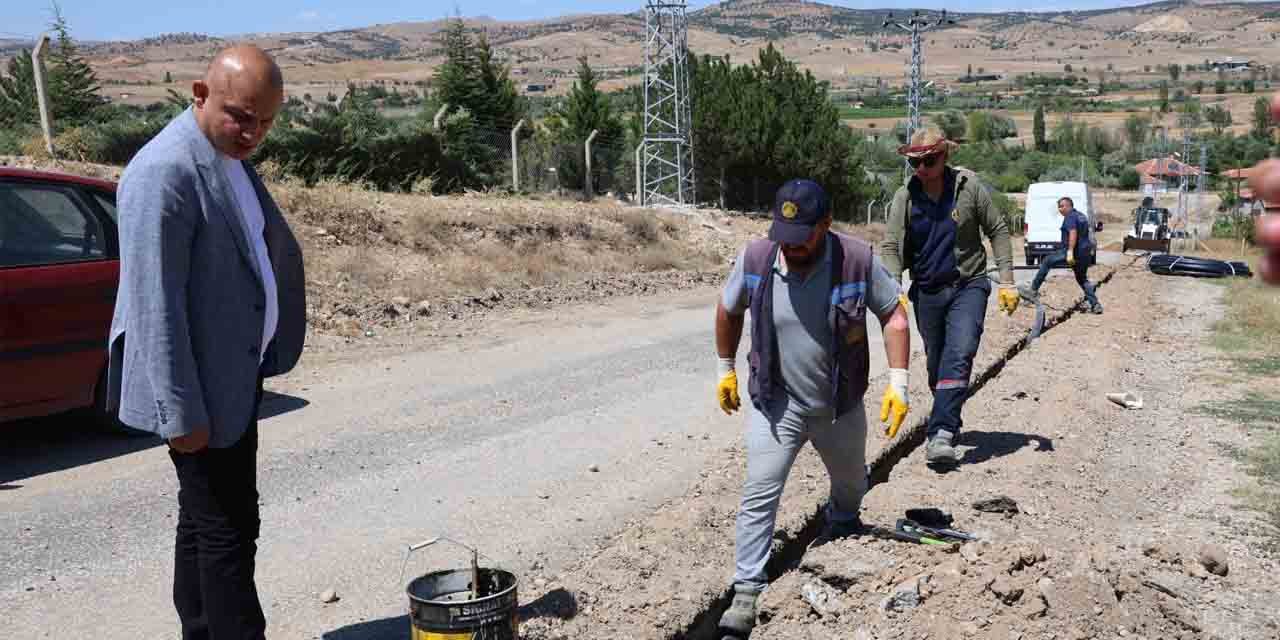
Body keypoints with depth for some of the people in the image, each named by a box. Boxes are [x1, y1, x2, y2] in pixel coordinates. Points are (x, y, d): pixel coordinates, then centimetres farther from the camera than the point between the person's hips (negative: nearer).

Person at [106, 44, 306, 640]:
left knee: (203, 521, 18)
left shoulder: (232, 159, 11)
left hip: (234, 376, 10)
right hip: (200, 389, -10)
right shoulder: (164, 172, -19)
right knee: (227, 528, -3)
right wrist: (181, 412, -22)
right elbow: (154, 302, -22)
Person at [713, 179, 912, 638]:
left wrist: (898, 383, -14)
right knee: (759, 495, -7)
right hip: (775, 403, -1)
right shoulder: (755, 258, -14)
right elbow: (729, 310, 4)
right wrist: (726, 369, 10)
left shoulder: (857, 260, -18)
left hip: (841, 406, 1)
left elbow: (894, 315, -8)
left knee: (851, 484, 24)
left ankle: (841, 528, 57)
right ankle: (745, 595, 1)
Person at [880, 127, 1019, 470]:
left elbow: (997, 230, 1)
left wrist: (1007, 280, -4)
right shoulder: (905, 197, -2)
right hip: (926, 291, 3)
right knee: (936, 365, 12)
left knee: (958, 358, -19)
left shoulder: (969, 187, -6)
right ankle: (950, 423, 32)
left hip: (968, 286, -3)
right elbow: (890, 247, -5)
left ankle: (941, 434, -23)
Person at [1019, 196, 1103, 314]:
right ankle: (1095, 304, 15)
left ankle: (1033, 291, -4)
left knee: (1047, 262, -2)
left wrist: (1070, 252, -32)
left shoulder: (1070, 217, -10)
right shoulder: (1081, 216, 20)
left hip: (1074, 252, -9)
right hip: (1085, 254, 9)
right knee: (1082, 279, 21)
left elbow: (1073, 233, -25)